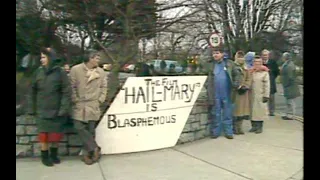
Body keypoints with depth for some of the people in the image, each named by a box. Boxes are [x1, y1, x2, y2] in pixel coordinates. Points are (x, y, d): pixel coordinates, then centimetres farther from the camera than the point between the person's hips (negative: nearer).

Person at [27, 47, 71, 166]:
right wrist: (31, 108, 2)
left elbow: (66, 92, -8)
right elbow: (32, 92, 5)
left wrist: (64, 109, -15)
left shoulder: (60, 72, -6)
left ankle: (54, 154, 32)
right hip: (42, 111, 1)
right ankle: (45, 156, 24)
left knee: (56, 134, 11)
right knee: (44, 134, 5)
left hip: (56, 111, -1)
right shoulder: (38, 72, 1)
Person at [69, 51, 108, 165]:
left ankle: (87, 153, 18)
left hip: (93, 105, 2)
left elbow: (103, 87, 9)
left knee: (90, 129, 5)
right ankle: (94, 149, 3)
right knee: (79, 127, -8)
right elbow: (72, 86, -5)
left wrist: (100, 100, 1)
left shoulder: (101, 72, 3)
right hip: (79, 105, -2)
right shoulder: (76, 69, -7)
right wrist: (75, 100, -7)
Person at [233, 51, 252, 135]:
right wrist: (238, 87, -14)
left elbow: (249, 79, 10)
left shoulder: (246, 69, 15)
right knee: (235, 110, -4)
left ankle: (239, 127, 16)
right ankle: (234, 128, 6)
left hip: (244, 92, 6)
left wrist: (245, 87, -6)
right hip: (235, 92, -6)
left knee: (242, 109, 7)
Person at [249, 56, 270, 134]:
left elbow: (267, 85, -6)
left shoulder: (265, 72, -4)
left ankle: (260, 127, 11)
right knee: (252, 110, 7)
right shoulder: (251, 72, 6)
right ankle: (254, 126, 19)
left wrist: (266, 95, -10)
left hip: (260, 96, -3)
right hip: (252, 95, 4)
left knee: (260, 110, 0)